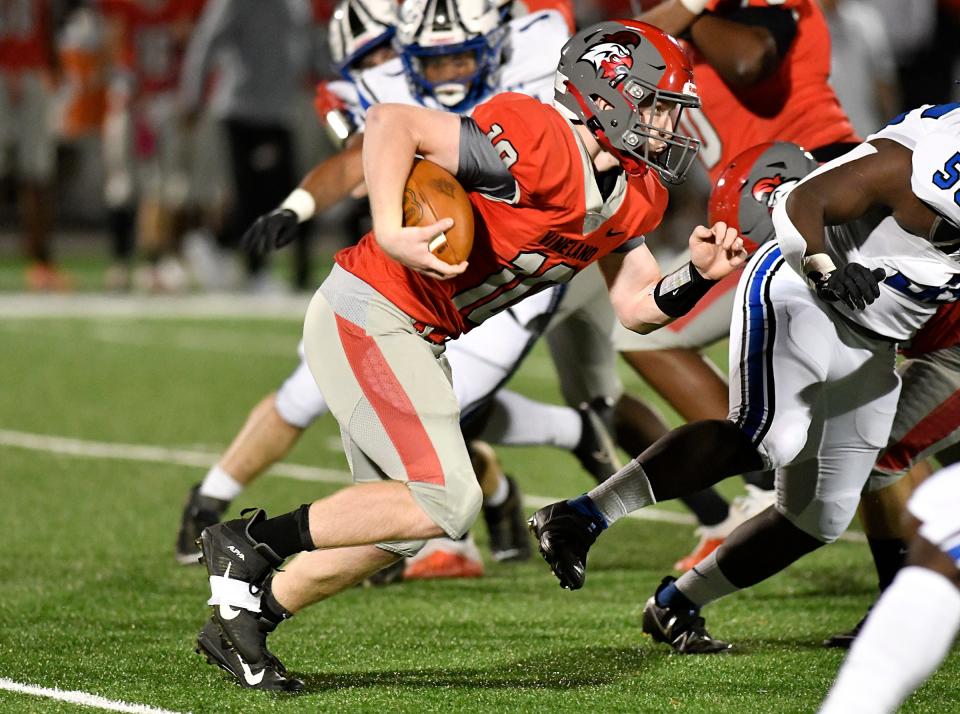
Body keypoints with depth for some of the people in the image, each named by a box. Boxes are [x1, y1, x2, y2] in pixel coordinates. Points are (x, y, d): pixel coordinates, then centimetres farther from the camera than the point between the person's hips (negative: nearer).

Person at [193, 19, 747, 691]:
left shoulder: (634, 197, 5)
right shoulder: (538, 146, -24)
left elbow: (638, 306, 12)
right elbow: (391, 122, -26)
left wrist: (699, 277, -7)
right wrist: (391, 235, -36)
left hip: (418, 341, 10)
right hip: (366, 317, -10)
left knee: (397, 525, 15)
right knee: (447, 502, -15)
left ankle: (244, 620, 28)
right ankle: (252, 540, -4)